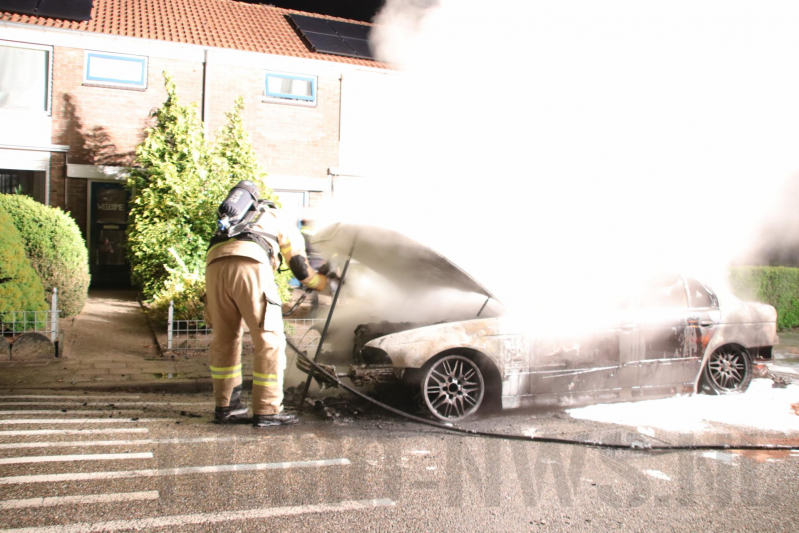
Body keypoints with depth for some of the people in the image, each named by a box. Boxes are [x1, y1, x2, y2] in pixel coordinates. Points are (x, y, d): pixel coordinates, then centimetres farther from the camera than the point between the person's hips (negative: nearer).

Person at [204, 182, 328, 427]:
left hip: (215, 264, 6)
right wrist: (325, 282, 40)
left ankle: (225, 406, 25)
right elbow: (301, 271, 21)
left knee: (224, 339, 17)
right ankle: (267, 412, 4)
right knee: (270, 341, 2)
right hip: (250, 264, -5)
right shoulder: (284, 223, 28)